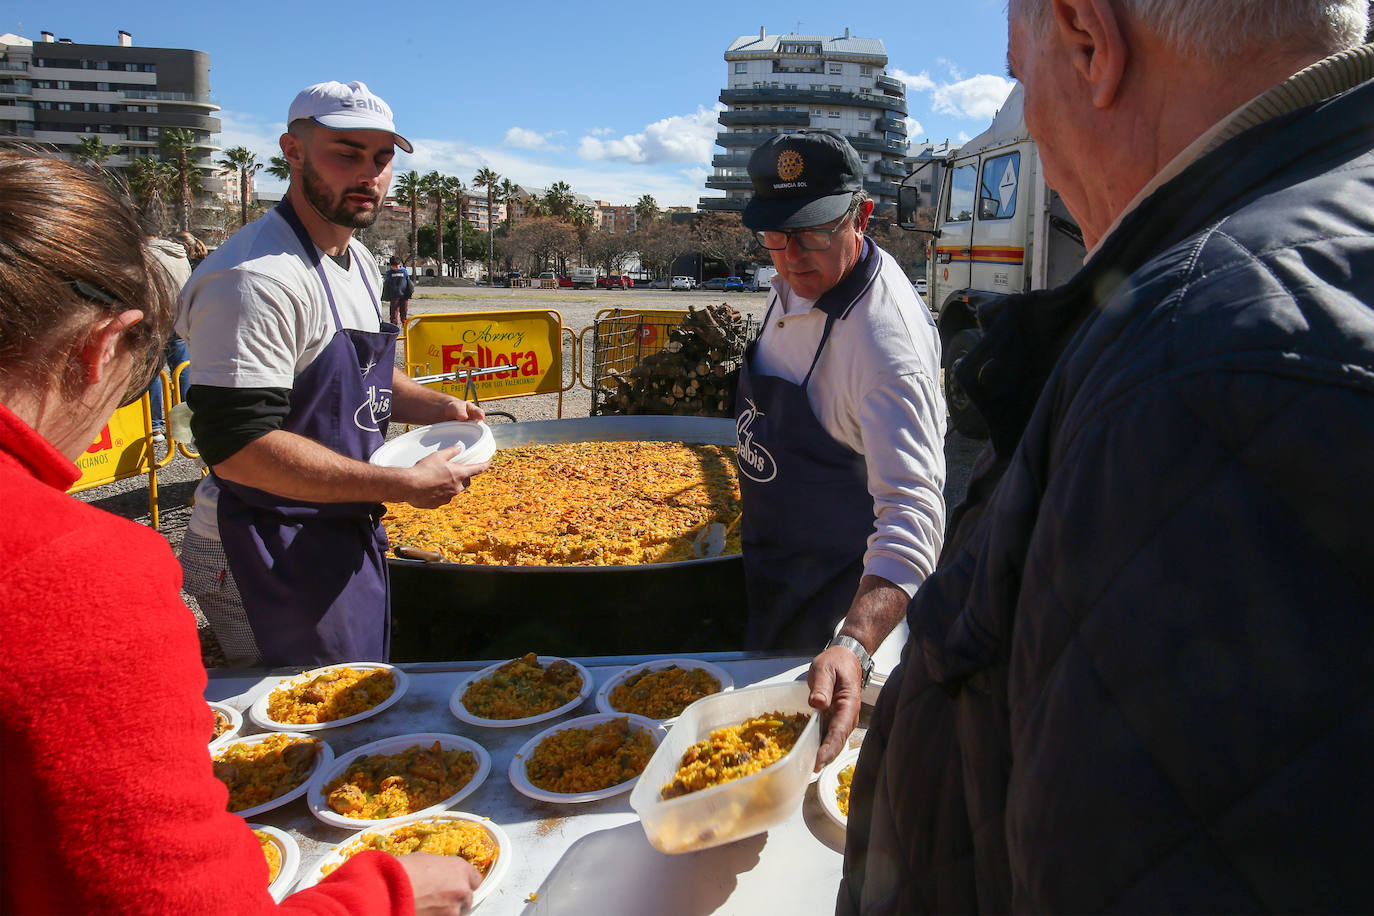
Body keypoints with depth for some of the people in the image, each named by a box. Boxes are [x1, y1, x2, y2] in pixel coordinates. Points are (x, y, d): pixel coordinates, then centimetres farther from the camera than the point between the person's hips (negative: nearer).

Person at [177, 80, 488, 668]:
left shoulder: (357, 260, 9)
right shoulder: (256, 278, -24)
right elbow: (238, 446, -29)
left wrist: (433, 406, 3)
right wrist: (403, 486, -27)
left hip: (344, 541, 10)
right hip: (274, 562, -9)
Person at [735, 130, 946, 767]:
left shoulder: (886, 342, -34)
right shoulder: (795, 281, -6)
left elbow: (911, 512, -44)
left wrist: (854, 648, -56)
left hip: (842, 589, -8)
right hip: (776, 559, 8)